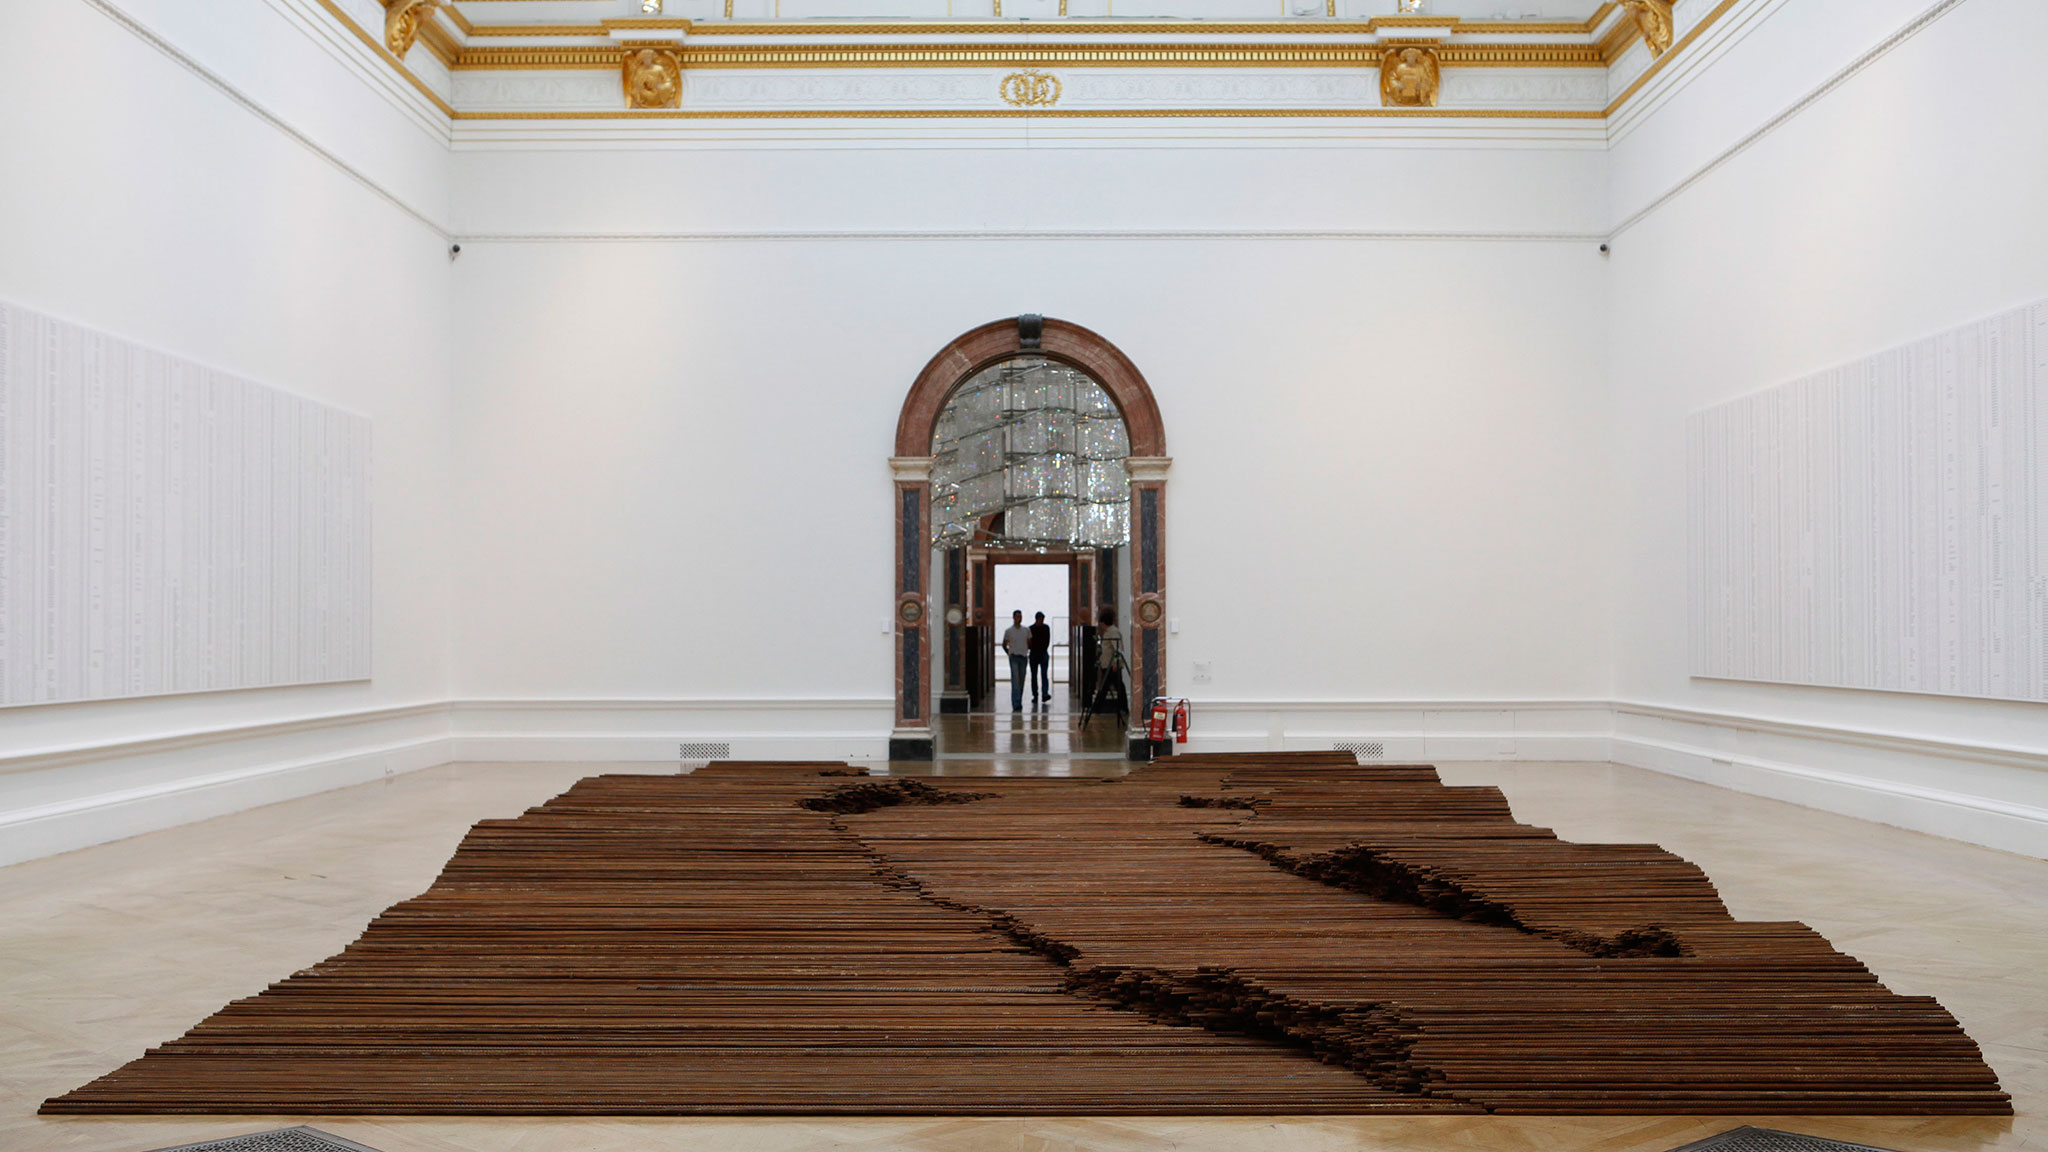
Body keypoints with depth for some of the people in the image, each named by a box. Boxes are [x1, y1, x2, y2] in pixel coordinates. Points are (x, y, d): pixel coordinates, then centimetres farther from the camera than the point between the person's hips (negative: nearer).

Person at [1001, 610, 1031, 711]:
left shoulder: (1027, 630, 9)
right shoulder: (1009, 631, 1)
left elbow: (1029, 644, 17)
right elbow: (1004, 645, 11)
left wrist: (1030, 653, 12)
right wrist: (1009, 654, 7)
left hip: (1024, 657, 4)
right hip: (1014, 657, -3)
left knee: (1021, 681, 7)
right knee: (1015, 680, -12)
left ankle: (1019, 703, 18)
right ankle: (1016, 704, -16)